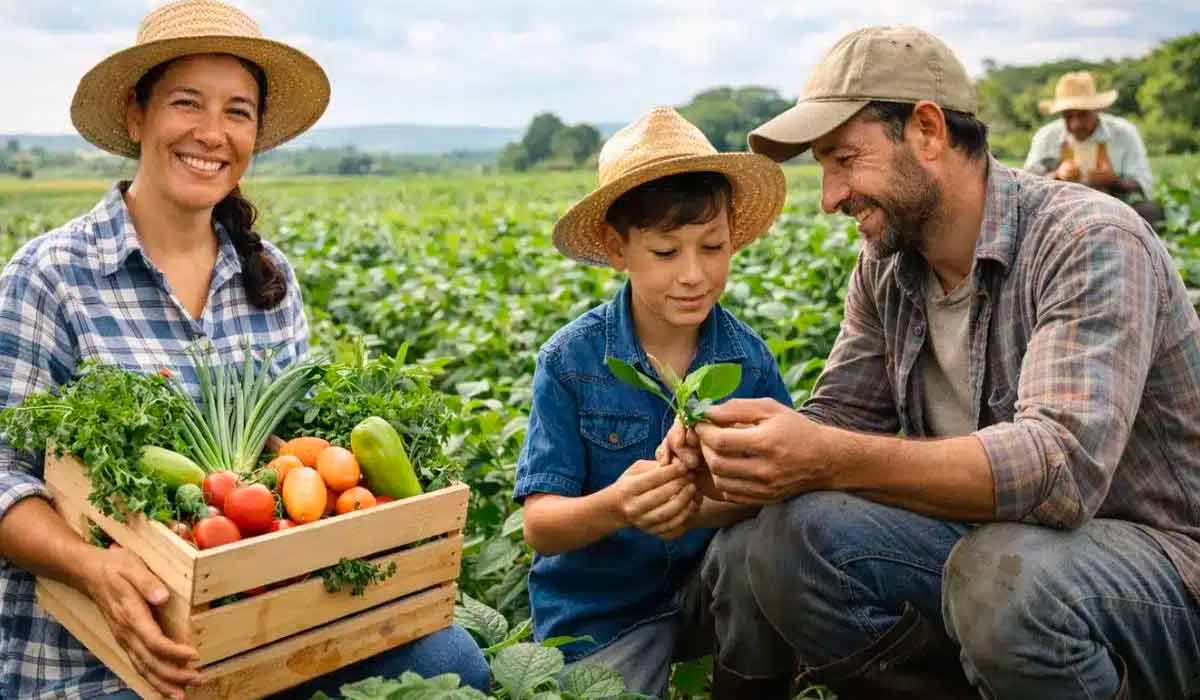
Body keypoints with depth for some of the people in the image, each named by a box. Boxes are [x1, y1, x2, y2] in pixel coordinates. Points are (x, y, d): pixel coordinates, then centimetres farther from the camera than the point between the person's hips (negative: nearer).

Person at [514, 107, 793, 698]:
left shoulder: (749, 357, -7)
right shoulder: (570, 360, -14)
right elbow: (540, 527, -14)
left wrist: (703, 508, -34)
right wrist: (615, 507, -35)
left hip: (709, 585, 2)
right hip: (600, 611, -1)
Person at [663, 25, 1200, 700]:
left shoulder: (1091, 243, -19)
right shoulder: (885, 268, 2)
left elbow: (1064, 463, -32)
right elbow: (840, 415, 3)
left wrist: (832, 462, -40)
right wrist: (724, 443, -18)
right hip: (981, 536, 6)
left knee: (1002, 573, -39)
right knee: (757, 544, -16)